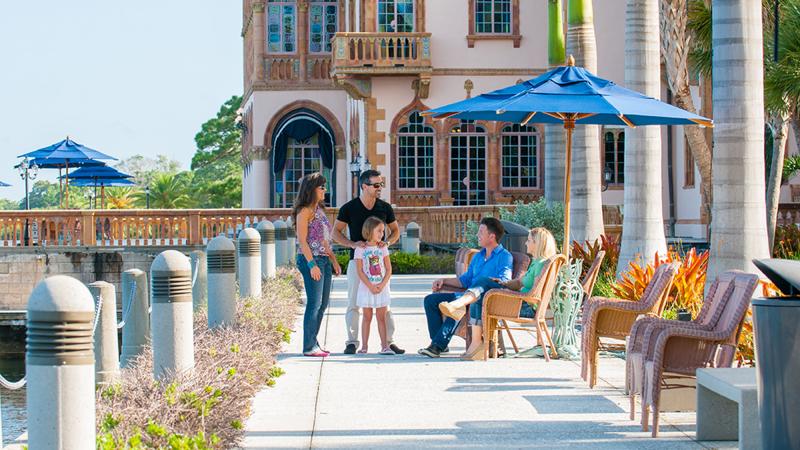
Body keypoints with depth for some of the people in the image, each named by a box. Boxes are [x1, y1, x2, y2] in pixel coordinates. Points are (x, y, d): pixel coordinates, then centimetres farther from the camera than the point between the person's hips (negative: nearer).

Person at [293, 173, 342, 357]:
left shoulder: (319, 210, 16)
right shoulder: (304, 211, -10)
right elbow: (302, 240, -15)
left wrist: (334, 261, 19)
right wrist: (312, 265, -20)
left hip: (324, 260, 9)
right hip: (310, 260, -9)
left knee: (323, 303, 11)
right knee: (314, 303, -8)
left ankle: (313, 343, 18)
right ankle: (309, 347, -4)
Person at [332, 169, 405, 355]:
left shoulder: (385, 208, 5)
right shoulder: (349, 208, -3)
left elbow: (395, 231, 15)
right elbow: (336, 232, 2)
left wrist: (387, 242, -6)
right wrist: (352, 244, -14)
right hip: (357, 260, -2)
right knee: (353, 303, -1)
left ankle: (389, 341, 6)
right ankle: (352, 342, 4)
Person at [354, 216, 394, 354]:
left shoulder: (383, 248, 4)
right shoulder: (361, 249, -4)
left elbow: (389, 269, 2)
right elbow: (359, 271, -8)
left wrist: (382, 285, -11)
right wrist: (371, 286, -15)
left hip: (382, 288, 2)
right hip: (366, 288, -2)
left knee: (381, 318, 2)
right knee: (367, 317, 4)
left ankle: (385, 346, 0)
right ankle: (364, 346, 8)